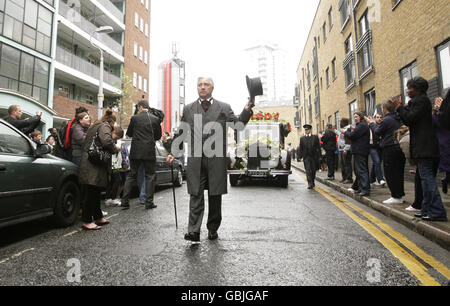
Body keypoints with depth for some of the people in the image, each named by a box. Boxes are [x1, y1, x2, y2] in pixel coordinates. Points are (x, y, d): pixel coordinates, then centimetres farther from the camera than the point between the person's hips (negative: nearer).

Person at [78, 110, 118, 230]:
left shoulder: (94, 126, 23)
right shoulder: (105, 126, -5)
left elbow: (85, 144, 23)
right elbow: (107, 141, -23)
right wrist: (114, 149, -6)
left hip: (88, 164, 10)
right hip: (95, 166, -10)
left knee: (95, 192, 15)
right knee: (92, 193, -5)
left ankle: (98, 217, 25)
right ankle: (87, 221, 0)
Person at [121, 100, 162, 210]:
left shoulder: (135, 118, -1)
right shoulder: (156, 119, 0)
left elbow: (129, 134, 9)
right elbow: (158, 136, 8)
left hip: (136, 152, 1)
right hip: (150, 152, 0)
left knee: (131, 176, 10)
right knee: (150, 176, 8)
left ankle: (125, 202, 12)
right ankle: (149, 202, 9)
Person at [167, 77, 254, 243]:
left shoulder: (224, 108, 10)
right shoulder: (188, 109, 14)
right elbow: (181, 133, 14)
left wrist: (247, 110, -7)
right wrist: (173, 152, 5)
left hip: (216, 158, 0)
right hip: (195, 159, 1)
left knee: (215, 195, 8)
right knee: (196, 195, -3)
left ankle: (213, 229, 23)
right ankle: (194, 231, -1)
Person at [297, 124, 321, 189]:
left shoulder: (315, 137, 5)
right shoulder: (302, 138, 9)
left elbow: (318, 147, 3)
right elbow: (300, 148, 7)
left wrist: (319, 156, -3)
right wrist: (299, 157, -1)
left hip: (314, 156, 0)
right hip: (306, 157, 0)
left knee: (313, 170, 10)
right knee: (308, 171, -9)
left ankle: (312, 182, 30)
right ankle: (310, 184, -10)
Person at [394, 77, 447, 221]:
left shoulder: (421, 100, -10)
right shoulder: (420, 100, 20)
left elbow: (410, 119, -18)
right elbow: (410, 120, 17)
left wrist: (400, 107, -5)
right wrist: (402, 107, 11)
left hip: (424, 146, -11)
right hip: (424, 146, 11)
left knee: (427, 177, -10)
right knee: (426, 178, 12)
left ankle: (437, 212, -6)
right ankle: (428, 210, 20)